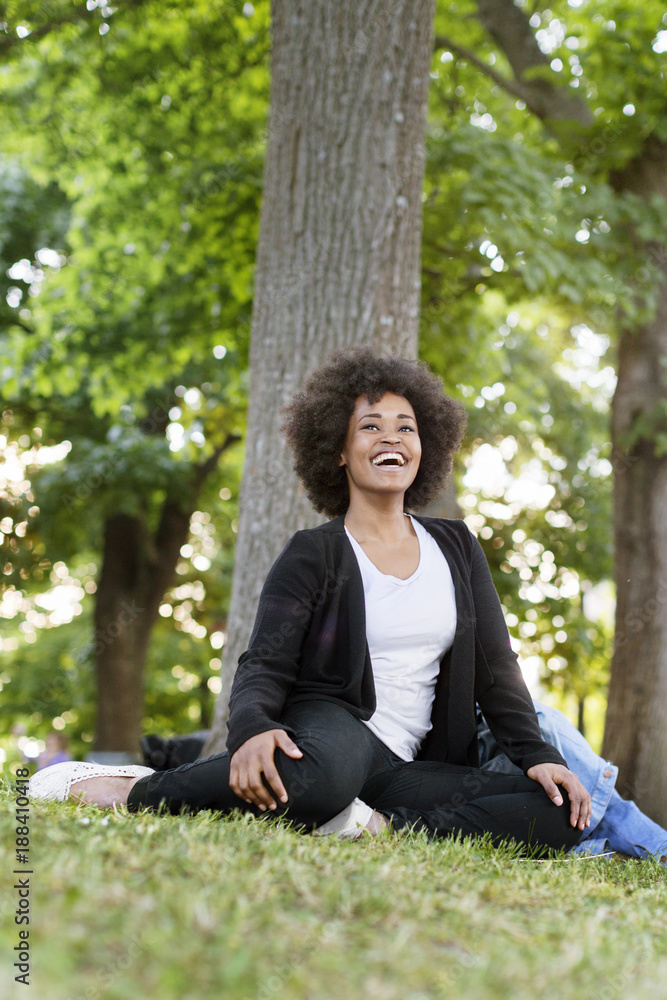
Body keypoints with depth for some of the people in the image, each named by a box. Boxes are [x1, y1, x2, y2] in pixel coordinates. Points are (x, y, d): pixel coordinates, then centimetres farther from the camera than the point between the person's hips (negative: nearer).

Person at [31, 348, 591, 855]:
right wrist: (252, 729, -29)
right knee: (319, 778, -44)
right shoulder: (313, 555, 5)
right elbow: (265, 666, -5)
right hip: (328, 724, -4)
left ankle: (378, 827, -31)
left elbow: (496, 667, 14)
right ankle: (123, 790, -25)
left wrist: (537, 756, -3)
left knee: (561, 816, -21)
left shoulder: (456, 549, 17)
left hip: (404, 767, 4)